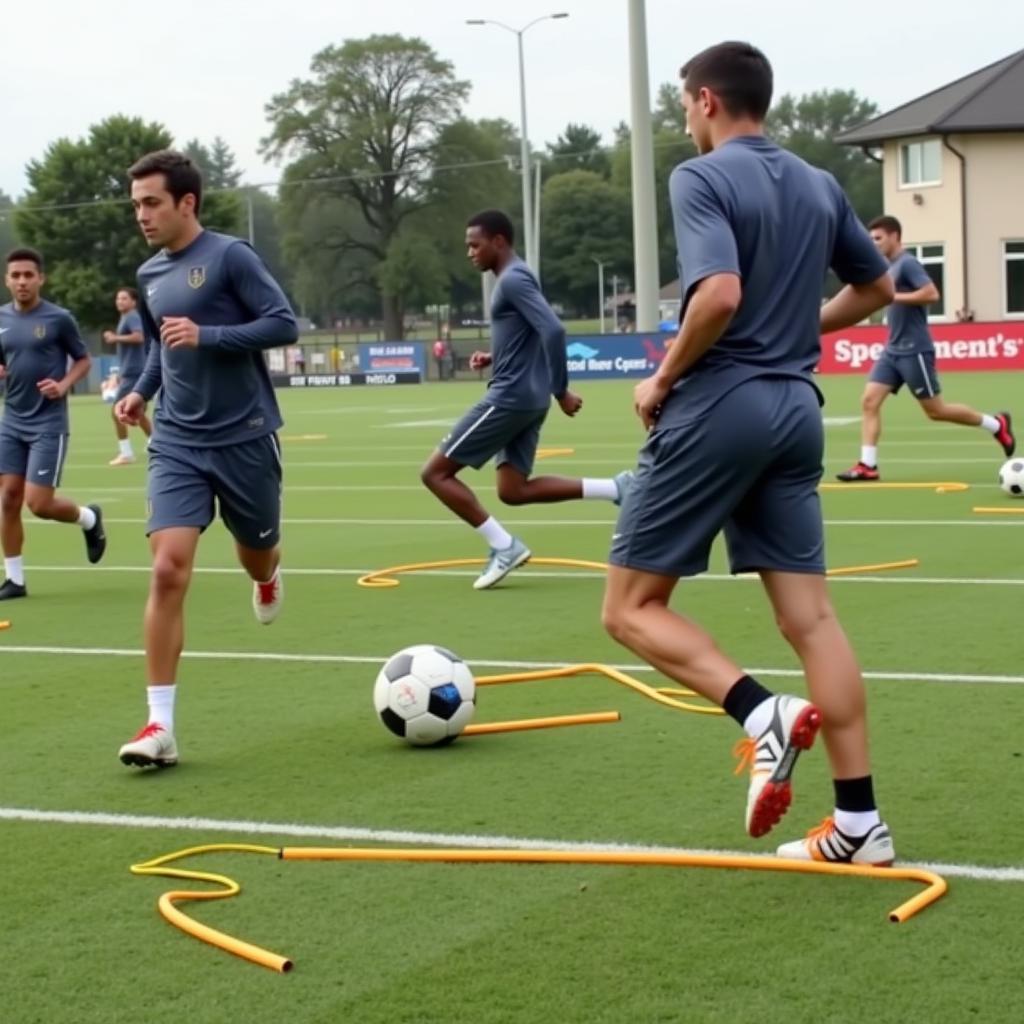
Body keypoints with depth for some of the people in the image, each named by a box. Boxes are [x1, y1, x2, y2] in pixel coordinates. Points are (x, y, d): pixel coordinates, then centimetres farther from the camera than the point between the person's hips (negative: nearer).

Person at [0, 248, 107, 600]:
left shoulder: (59, 318, -9)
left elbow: (84, 360, 1)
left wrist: (63, 386, -16)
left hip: (48, 424, -5)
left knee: (38, 503, -8)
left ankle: (89, 518, 23)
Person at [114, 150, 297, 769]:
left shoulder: (230, 256, -10)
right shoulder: (149, 275, 8)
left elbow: (285, 324, -14)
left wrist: (207, 335, -24)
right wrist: (140, 392, 7)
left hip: (245, 438, -3)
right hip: (177, 444, 3)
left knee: (256, 555, 16)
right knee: (168, 571, -13)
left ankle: (268, 577, 58)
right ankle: (161, 725, -13)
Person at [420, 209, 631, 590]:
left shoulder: (513, 280, -14)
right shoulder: (515, 278, 17)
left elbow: (553, 331, -24)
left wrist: (561, 391, -20)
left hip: (510, 397, -10)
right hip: (526, 398, 10)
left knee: (435, 473, -3)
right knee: (513, 490, 12)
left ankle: (503, 546, -4)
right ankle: (615, 489, 5)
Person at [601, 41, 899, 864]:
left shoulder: (701, 178, -10)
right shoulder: (820, 186, 13)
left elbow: (720, 295, -24)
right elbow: (877, 288, 23)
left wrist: (664, 379, -10)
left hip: (715, 406, -7)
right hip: (794, 408, 7)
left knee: (631, 607, 3)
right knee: (810, 616, 6)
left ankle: (762, 713, -18)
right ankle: (860, 824, 3)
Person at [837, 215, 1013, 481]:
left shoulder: (907, 263, -14)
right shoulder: (890, 267, 14)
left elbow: (931, 294, -26)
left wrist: (891, 296, -23)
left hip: (914, 350, -9)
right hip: (893, 350, 9)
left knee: (935, 411, 0)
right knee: (869, 401, -5)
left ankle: (996, 425, 18)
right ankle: (867, 465, -6)